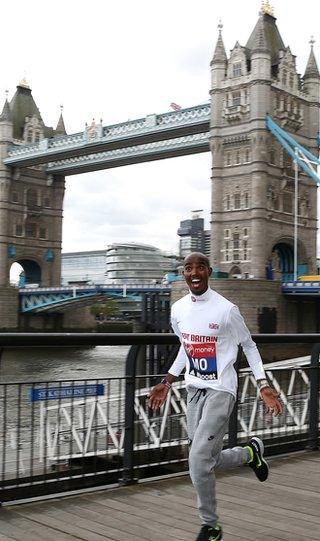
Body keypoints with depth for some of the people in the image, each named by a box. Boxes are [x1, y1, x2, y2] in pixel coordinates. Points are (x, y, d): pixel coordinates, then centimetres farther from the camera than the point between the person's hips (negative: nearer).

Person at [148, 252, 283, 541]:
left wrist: (263, 386, -9)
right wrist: (167, 383, 16)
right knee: (207, 461, 11)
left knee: (198, 461, -13)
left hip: (220, 390, -6)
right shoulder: (178, 309, 3)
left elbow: (249, 345, -3)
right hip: (194, 389, 6)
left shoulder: (226, 309, -14)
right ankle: (250, 452, 40)